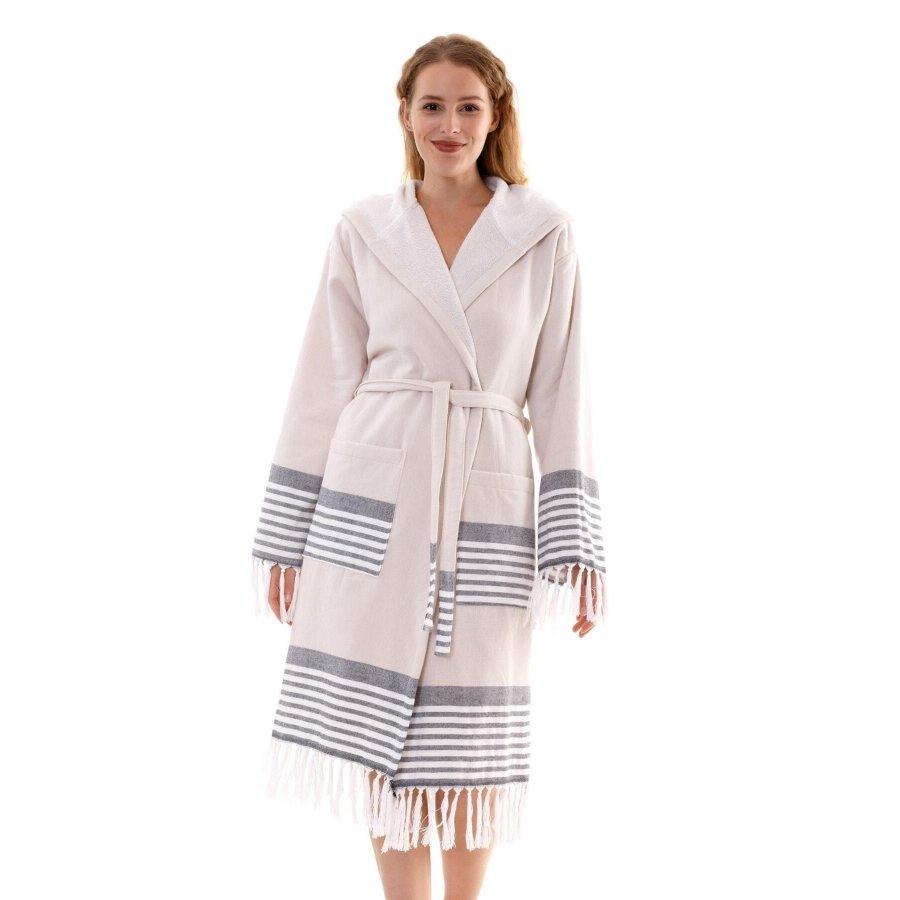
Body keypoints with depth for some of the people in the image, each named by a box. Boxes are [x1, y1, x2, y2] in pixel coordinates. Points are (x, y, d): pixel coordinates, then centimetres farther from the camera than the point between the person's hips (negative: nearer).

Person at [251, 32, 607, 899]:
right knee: (381, 729, 0)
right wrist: (286, 536, 5)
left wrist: (575, 547, -2)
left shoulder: (544, 233, 5)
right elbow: (323, 387, 7)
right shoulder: (364, 231, 6)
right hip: (372, 499, 1)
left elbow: (560, 395, 4)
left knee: (467, 741, 5)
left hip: (485, 505, 0)